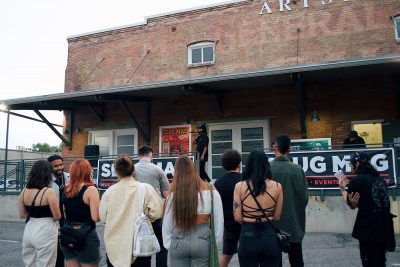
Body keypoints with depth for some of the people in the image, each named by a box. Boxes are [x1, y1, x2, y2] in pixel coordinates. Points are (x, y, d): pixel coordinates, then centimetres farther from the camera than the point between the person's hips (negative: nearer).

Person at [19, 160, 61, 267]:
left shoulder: (24, 191, 1)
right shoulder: (49, 192, -16)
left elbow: (22, 215, 9)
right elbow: (57, 216, -11)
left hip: (29, 231, 6)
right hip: (45, 233, -6)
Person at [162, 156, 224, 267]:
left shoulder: (173, 193, -7)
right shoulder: (211, 191, -7)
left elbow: (167, 223, 0)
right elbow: (219, 221, -3)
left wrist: (168, 244, 11)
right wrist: (216, 244, 8)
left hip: (179, 241, 0)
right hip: (202, 240, 0)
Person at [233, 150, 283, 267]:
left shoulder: (240, 186, -9)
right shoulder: (277, 186, -6)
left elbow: (237, 217, -6)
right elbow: (277, 217, 2)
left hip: (248, 236, -1)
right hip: (270, 236, 1)